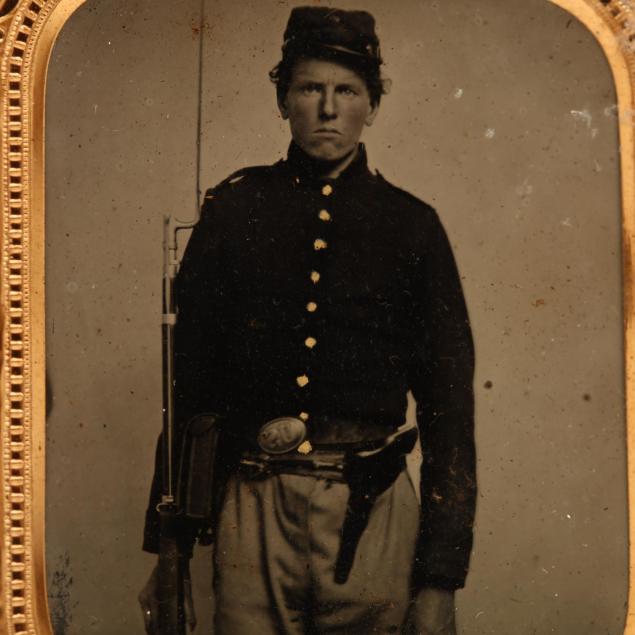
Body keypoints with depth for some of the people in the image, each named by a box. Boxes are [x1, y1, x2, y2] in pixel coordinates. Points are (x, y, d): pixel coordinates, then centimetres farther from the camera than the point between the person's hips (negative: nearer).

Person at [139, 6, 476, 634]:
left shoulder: (411, 225, 4)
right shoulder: (233, 209, 5)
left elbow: (448, 402, 3)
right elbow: (188, 384, 7)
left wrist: (439, 580, -2)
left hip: (372, 514, 0)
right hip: (254, 511, 0)